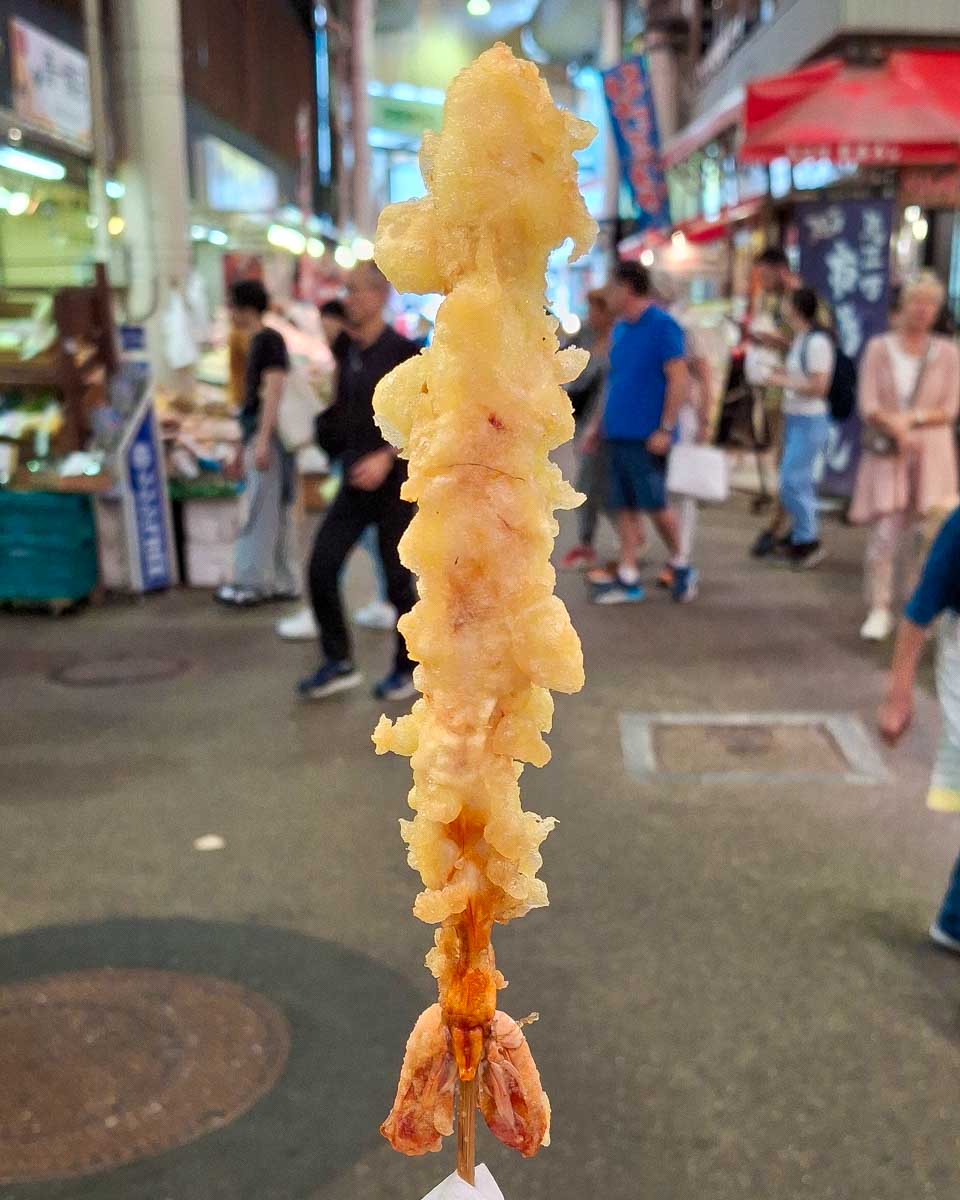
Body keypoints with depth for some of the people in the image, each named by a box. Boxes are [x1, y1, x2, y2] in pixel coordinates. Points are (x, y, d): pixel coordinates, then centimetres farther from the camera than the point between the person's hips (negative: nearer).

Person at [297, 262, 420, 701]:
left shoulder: (402, 352, -10)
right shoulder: (349, 353, 9)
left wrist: (387, 456, -26)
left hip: (392, 483, -6)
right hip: (353, 483, 6)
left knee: (397, 579, 3)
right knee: (321, 568, -3)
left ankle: (409, 668, 20)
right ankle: (338, 662, 10)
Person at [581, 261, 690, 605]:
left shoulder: (662, 326, -8)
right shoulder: (620, 329, 16)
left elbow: (679, 379, -13)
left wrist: (666, 429, -17)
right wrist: (597, 424, 19)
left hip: (647, 435, -7)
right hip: (618, 433, 7)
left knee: (654, 504, -2)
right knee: (624, 506, 6)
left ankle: (679, 564, 19)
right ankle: (628, 578, 9)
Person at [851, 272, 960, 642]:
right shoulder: (879, 348, 2)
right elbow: (868, 404, -5)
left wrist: (911, 417, -14)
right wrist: (898, 430, -18)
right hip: (886, 454, -1)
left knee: (924, 534, 3)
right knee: (884, 534, -5)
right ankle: (879, 610, 3)